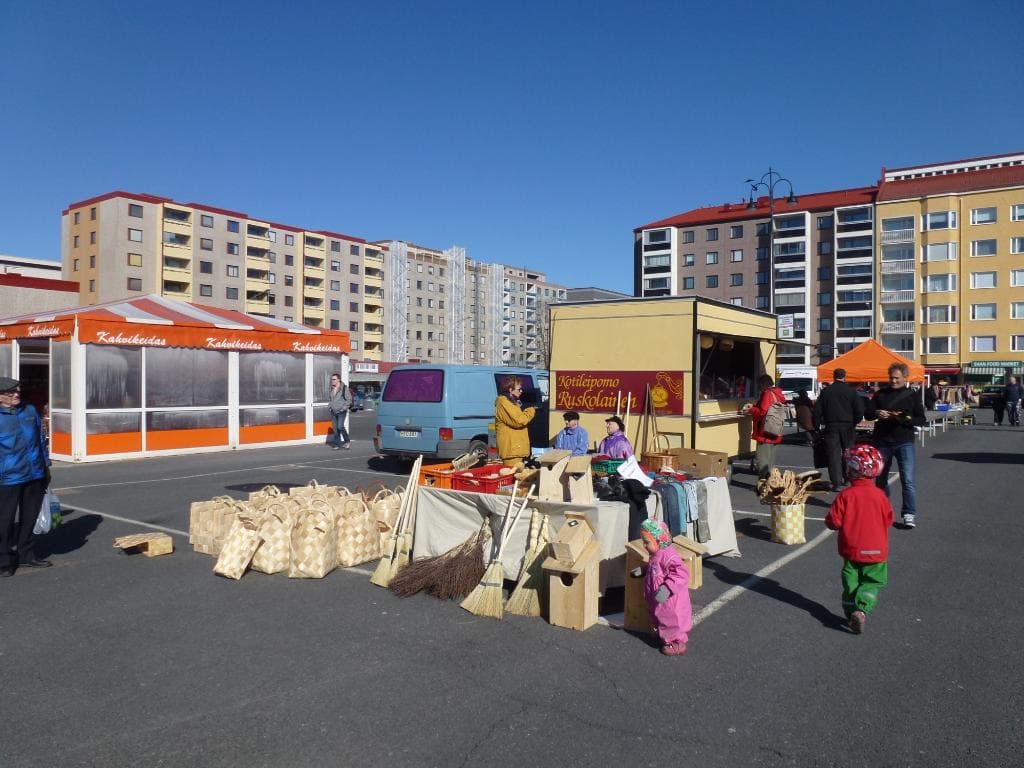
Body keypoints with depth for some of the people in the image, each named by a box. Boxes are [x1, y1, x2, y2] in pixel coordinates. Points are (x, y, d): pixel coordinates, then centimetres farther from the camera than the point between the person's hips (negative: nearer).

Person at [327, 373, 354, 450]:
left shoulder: (344, 388, -8)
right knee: (335, 428, 4)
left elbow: (349, 400, -8)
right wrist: (330, 405, 9)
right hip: (333, 412, 6)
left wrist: (343, 408, -15)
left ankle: (347, 441, -1)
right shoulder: (332, 389, 12)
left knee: (340, 426, -18)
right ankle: (337, 445, 10)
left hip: (341, 411, -6)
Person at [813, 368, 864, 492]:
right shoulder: (851, 391, -2)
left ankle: (836, 482, -6)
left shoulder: (826, 392, 2)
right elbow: (860, 409, -5)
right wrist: (855, 422, 9)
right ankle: (846, 478, 22)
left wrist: (817, 425, 10)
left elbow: (817, 410, 2)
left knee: (834, 454, -1)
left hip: (831, 426, 0)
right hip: (847, 426, 0)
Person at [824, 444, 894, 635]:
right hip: (876, 551, 0)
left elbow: (833, 522, -13)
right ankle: (862, 609, -8)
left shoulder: (845, 496, -13)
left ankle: (851, 609, 19)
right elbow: (888, 520, 2)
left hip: (851, 549, 0)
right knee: (873, 582, 9)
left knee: (851, 580, 16)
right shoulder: (880, 496, -9)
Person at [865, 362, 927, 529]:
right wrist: (877, 414, -15)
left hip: (904, 442, -3)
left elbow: (922, 420, 0)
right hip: (882, 441, 3)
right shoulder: (880, 394, 8)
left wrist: (905, 418, -19)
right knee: (880, 478, 13)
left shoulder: (912, 396, 3)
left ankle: (909, 514, -9)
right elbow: (867, 414, 8)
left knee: (908, 479, -12)